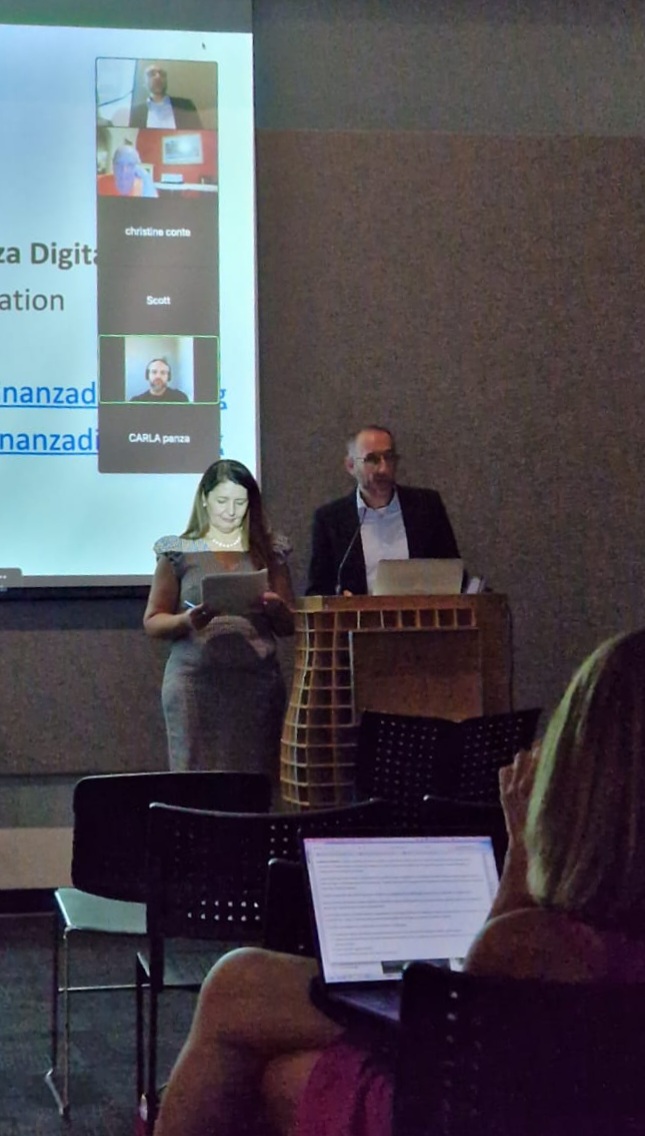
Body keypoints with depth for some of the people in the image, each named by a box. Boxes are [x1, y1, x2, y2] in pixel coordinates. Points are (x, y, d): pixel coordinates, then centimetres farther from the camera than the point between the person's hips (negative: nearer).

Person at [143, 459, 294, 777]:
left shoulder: (269, 552, 10)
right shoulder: (180, 552, 5)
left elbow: (290, 626, 12)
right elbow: (153, 622, 5)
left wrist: (276, 609, -10)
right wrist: (186, 621, -15)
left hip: (257, 684, 2)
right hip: (196, 684, -1)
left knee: (254, 779, -3)